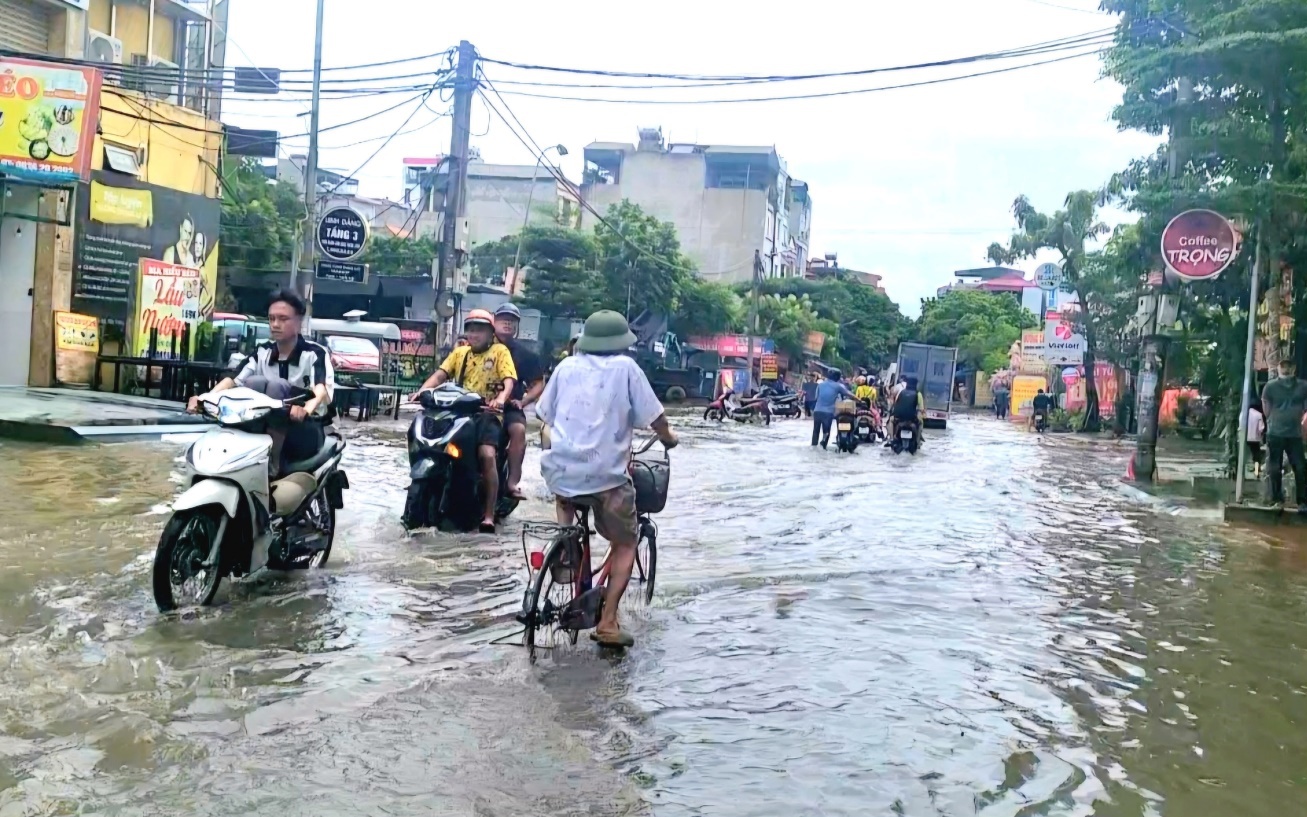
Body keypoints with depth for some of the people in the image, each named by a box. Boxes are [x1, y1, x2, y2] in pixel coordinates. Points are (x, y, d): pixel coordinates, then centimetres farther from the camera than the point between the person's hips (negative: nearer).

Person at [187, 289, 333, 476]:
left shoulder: (316, 353, -8)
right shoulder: (262, 352, 8)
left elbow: (322, 389, -27)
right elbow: (233, 379, -6)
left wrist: (308, 407, -51)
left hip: (306, 429, -4)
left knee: (276, 386, -29)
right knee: (253, 383, -21)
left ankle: (273, 460, -32)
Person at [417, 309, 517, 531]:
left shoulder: (500, 351, 6)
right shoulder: (459, 352, 19)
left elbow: (509, 380, -8)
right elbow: (440, 375, 7)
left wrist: (501, 397, -30)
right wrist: (422, 391, -12)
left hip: (487, 413, -5)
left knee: (487, 455, -27)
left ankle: (488, 515, -22)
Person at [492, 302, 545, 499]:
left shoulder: (525, 355, 12)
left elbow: (538, 384, 11)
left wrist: (523, 402, -3)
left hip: (510, 407, 0)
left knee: (519, 429, -32)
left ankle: (513, 481, -32)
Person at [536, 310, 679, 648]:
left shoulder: (567, 366, 9)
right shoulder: (625, 367, 0)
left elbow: (545, 414, 15)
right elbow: (654, 418, -1)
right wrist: (669, 437, 20)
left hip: (560, 469, 4)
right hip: (606, 474, -3)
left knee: (564, 497, 39)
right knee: (625, 544, 13)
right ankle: (608, 623, 2)